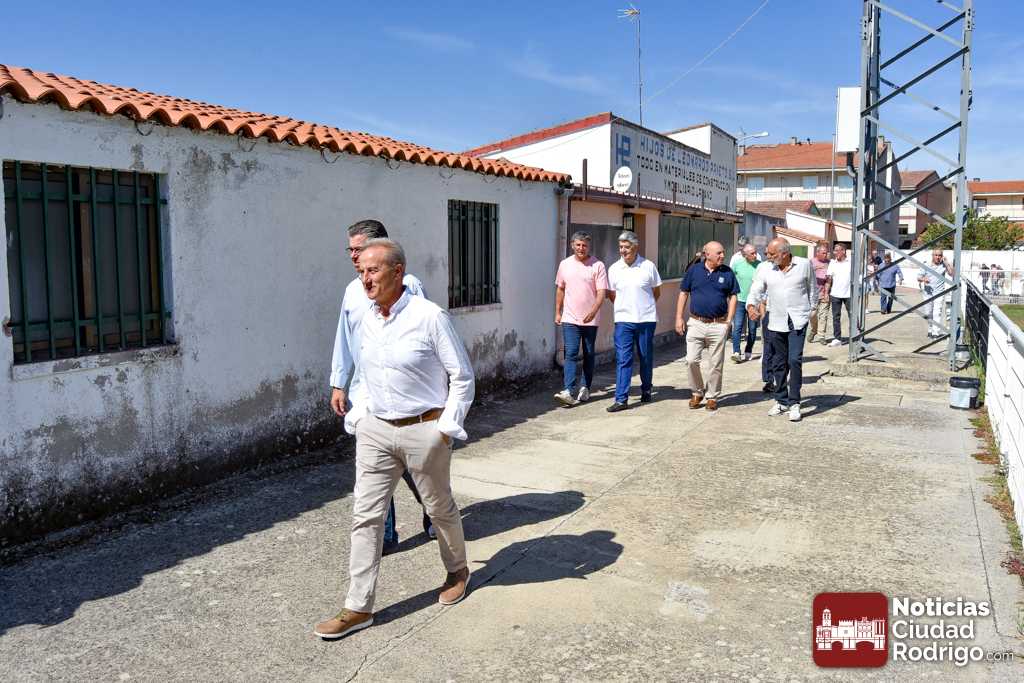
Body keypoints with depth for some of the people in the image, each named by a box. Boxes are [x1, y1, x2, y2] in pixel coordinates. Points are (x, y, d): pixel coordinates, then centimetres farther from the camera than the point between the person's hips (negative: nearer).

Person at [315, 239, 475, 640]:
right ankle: (359, 608, 12)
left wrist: (446, 429, -12)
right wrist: (361, 415, 11)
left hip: (423, 430, -5)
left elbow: (462, 377, -10)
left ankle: (457, 571, 40)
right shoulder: (367, 320, 4)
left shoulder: (430, 317, -14)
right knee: (366, 515, 3)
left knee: (440, 508, 14)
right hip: (375, 430, 5)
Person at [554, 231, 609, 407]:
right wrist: (558, 312, 13)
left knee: (589, 355, 10)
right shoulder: (565, 264, 6)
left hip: (591, 319, -1)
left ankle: (585, 388, 24)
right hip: (570, 318, 1)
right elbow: (560, 289, 16)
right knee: (571, 354, -8)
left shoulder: (598, 266, -4)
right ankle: (568, 392, -15)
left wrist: (593, 311, -26)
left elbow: (601, 293, -11)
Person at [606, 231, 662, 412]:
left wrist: (644, 306, 11)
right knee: (623, 359, -5)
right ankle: (621, 399, -5)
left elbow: (656, 292, 10)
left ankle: (646, 391, 29)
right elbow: (611, 294, 12)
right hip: (623, 320, 0)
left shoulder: (648, 266, -2)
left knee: (646, 357, 11)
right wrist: (625, 308, 10)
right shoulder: (614, 269, 1)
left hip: (646, 319, 0)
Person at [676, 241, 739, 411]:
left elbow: (733, 296, 7)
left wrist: (729, 320, -2)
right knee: (692, 360, -3)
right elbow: (683, 294, 6)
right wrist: (679, 318, 1)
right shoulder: (694, 270, 2)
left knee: (715, 364, 5)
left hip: (718, 325, 0)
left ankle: (712, 396, 19)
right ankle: (697, 392, 17)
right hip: (696, 323, 0)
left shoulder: (727, 272, 3)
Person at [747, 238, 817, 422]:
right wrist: (751, 305, -19)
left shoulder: (804, 265, -2)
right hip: (776, 322, 3)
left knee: (795, 360, -14)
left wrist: (811, 310, 16)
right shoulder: (764, 268, 1)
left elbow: (813, 289, 12)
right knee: (778, 364, 10)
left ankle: (794, 403, -6)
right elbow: (756, 291, 1)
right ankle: (781, 401, 23)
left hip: (798, 321, -3)